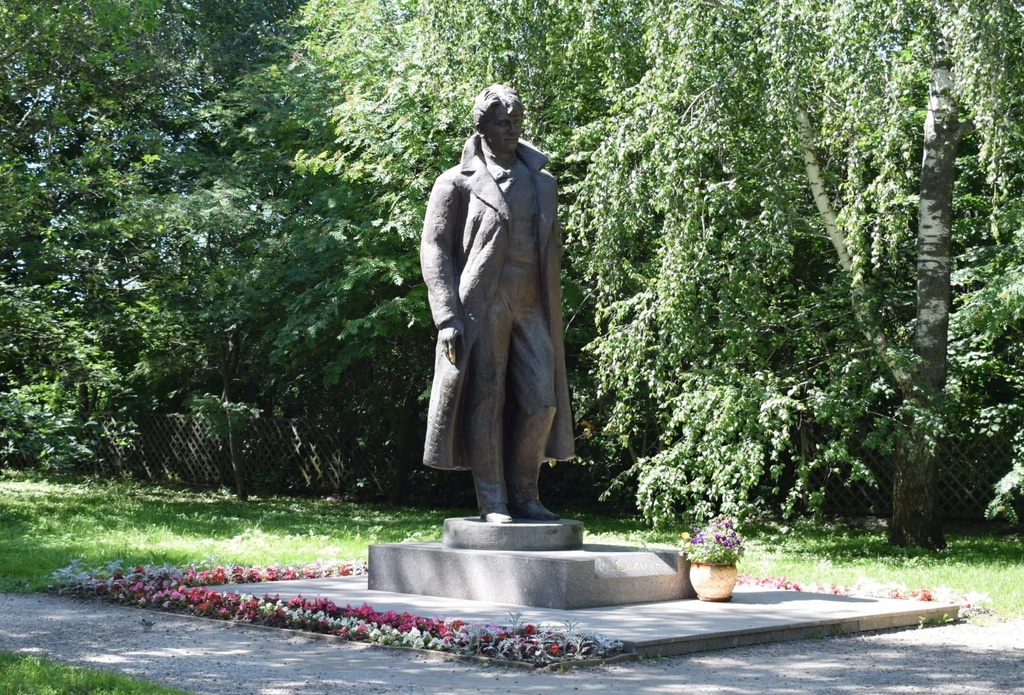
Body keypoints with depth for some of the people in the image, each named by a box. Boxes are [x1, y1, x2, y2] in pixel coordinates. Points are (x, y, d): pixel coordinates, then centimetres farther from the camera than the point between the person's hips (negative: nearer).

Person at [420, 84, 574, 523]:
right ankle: (493, 502, 4)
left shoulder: (541, 183, 18)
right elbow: (434, 249, -2)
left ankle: (524, 495, 13)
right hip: (480, 307, -5)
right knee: (485, 400, -3)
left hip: (530, 309, 5)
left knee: (541, 401, 1)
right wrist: (447, 317, -12)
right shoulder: (458, 182, 3)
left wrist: (554, 316, 14)